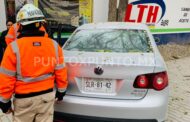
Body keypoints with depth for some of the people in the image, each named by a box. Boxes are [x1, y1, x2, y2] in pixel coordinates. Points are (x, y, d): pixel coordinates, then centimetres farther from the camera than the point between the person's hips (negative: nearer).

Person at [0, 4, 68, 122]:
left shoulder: (14, 47, -15)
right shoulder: (54, 45, -6)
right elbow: (61, 73, 1)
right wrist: (61, 91, 15)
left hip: (24, 99, -2)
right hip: (47, 95, 3)